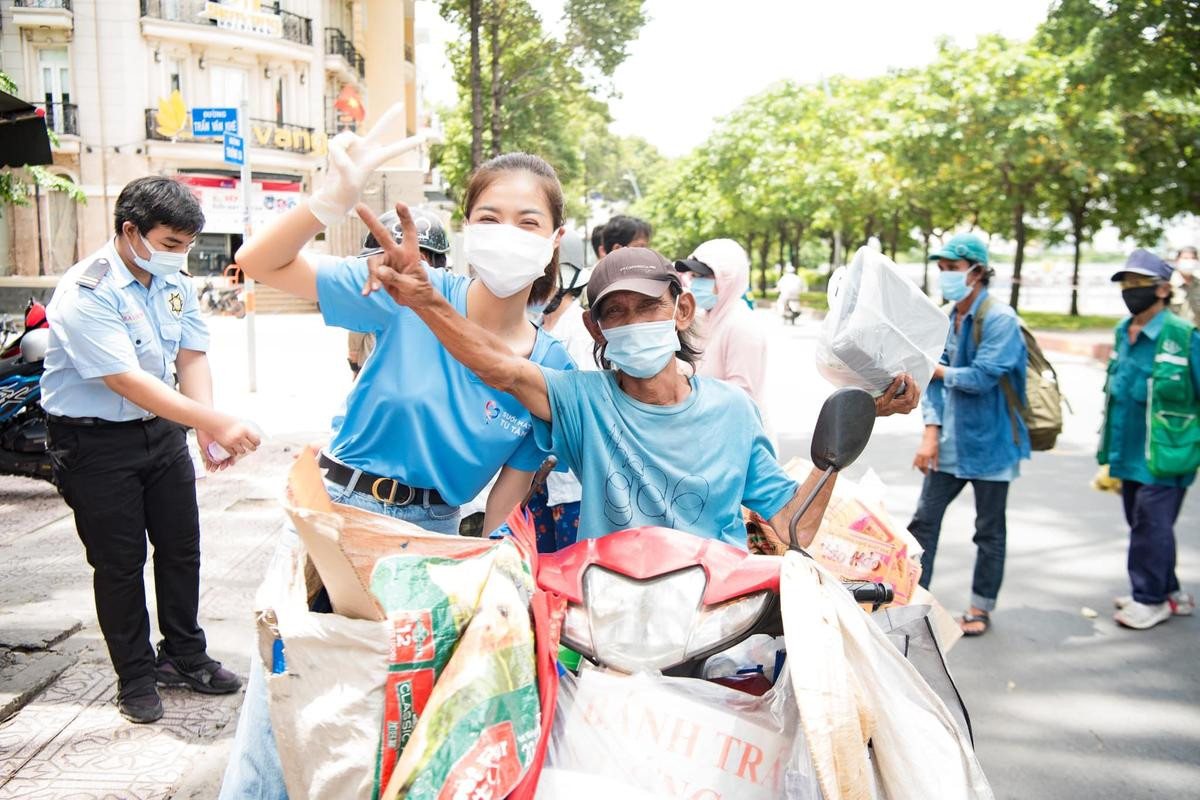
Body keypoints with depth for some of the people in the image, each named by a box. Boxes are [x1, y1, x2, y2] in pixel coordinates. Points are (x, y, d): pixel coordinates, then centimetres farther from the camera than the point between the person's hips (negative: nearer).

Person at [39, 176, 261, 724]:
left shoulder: (174, 281, 1)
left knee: (181, 546, 12)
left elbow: (192, 357, -2)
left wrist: (207, 432, -19)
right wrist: (217, 424, -36)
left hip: (163, 429, 7)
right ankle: (135, 678, 20)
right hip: (96, 440, -6)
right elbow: (129, 382, -30)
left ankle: (184, 657, 29)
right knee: (120, 562, 3)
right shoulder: (86, 293, -22)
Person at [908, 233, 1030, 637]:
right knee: (924, 520, 8)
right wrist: (931, 433, -3)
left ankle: (981, 608, 24)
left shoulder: (999, 318, -16)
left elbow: (981, 378, -24)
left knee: (990, 531, 9)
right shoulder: (947, 319, 6)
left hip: (989, 443, -6)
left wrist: (941, 371, -7)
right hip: (950, 441, 6)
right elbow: (936, 380, 5)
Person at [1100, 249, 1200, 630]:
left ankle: (1152, 599, 15)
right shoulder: (1122, 333, 8)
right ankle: (1169, 591, 32)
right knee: (1142, 524, 15)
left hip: (1165, 455, -7)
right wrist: (1109, 452, 20)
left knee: (1152, 525, -2)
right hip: (1129, 454, 7)